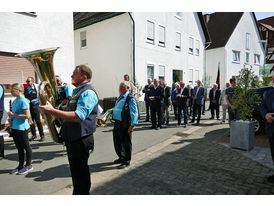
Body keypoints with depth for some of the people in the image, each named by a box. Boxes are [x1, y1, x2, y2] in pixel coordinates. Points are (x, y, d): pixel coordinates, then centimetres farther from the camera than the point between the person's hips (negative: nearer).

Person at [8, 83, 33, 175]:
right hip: (14, 127, 9)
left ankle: (28, 165, 19)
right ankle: (20, 166, 29)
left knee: (26, 147, 5)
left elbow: (27, 116, -20)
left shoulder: (23, 101, -15)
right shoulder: (15, 101, 10)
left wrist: (13, 115, -18)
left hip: (22, 128, -9)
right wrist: (11, 118, 5)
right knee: (19, 147, 17)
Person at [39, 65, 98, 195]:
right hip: (71, 139, 10)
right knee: (75, 172, 25)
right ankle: (76, 193, 44)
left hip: (81, 140, -10)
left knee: (81, 174, 5)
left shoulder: (88, 92, -18)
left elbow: (78, 116, -31)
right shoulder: (77, 92, 14)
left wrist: (52, 111, -29)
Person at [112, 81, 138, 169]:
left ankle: (126, 161, 23)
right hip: (117, 123, 9)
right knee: (117, 142, 19)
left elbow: (134, 113, -19)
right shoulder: (120, 96, 12)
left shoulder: (130, 98, -14)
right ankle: (121, 157, 40)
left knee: (126, 143, 6)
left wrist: (132, 125, -23)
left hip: (125, 125, -9)